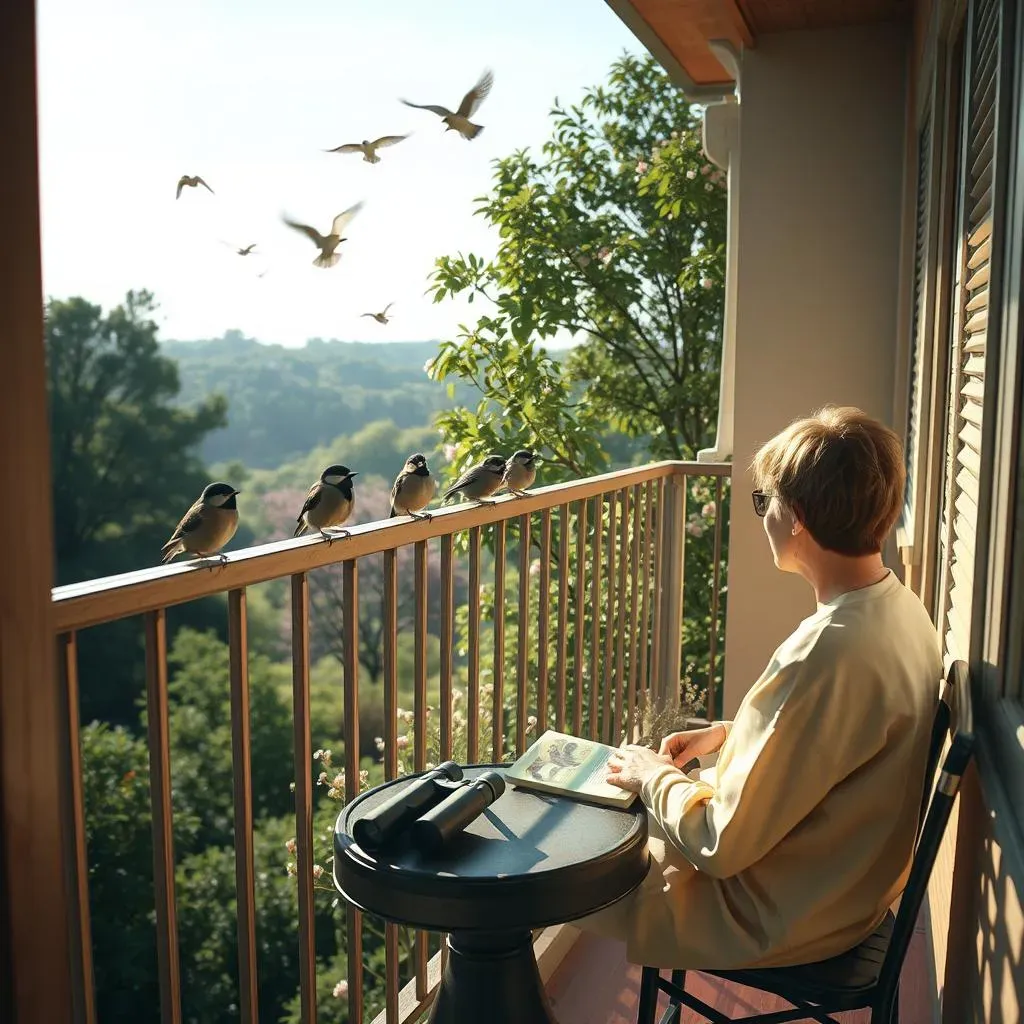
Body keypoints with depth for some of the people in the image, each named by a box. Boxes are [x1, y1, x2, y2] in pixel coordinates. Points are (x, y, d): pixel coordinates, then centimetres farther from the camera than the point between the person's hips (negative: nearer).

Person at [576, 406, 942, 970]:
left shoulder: (824, 655, -35)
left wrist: (654, 776, -10)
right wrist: (730, 733, 6)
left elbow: (723, 845, -27)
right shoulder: (899, 608, -5)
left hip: (776, 921, -9)